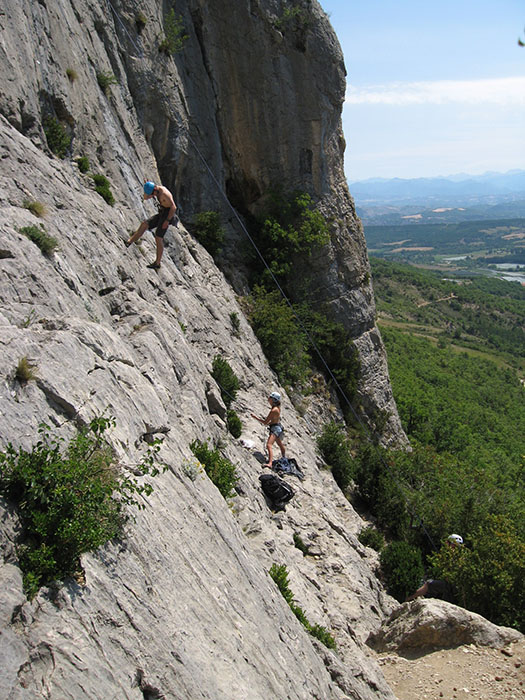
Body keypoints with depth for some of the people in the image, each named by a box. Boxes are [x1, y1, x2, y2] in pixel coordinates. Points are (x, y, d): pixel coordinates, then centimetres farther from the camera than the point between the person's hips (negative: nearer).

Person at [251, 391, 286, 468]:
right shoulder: (277, 407, 2)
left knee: (269, 445, -24)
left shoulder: (273, 410, -25)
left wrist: (255, 417, -15)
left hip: (275, 428, -10)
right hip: (277, 426, 10)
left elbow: (265, 422, -21)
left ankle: (270, 463, -38)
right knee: (280, 444, 30)